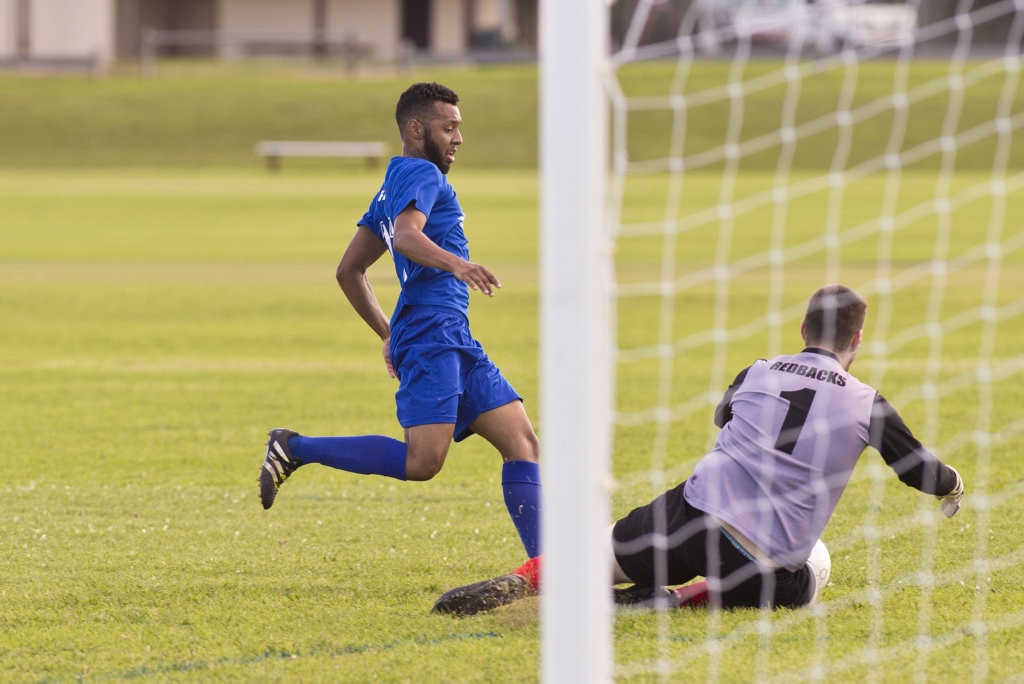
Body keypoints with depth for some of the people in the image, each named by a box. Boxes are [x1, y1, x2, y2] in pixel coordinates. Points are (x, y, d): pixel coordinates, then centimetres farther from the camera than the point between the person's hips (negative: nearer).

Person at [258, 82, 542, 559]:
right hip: (430, 336, -10)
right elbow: (405, 235, -25)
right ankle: (295, 449, -8)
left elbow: (348, 272, 28)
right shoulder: (421, 174, -4)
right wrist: (455, 263, -40)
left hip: (456, 343, 10)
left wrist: (388, 334, 32)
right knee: (422, 461, -20)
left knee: (522, 440, 1)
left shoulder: (393, 186, 25)